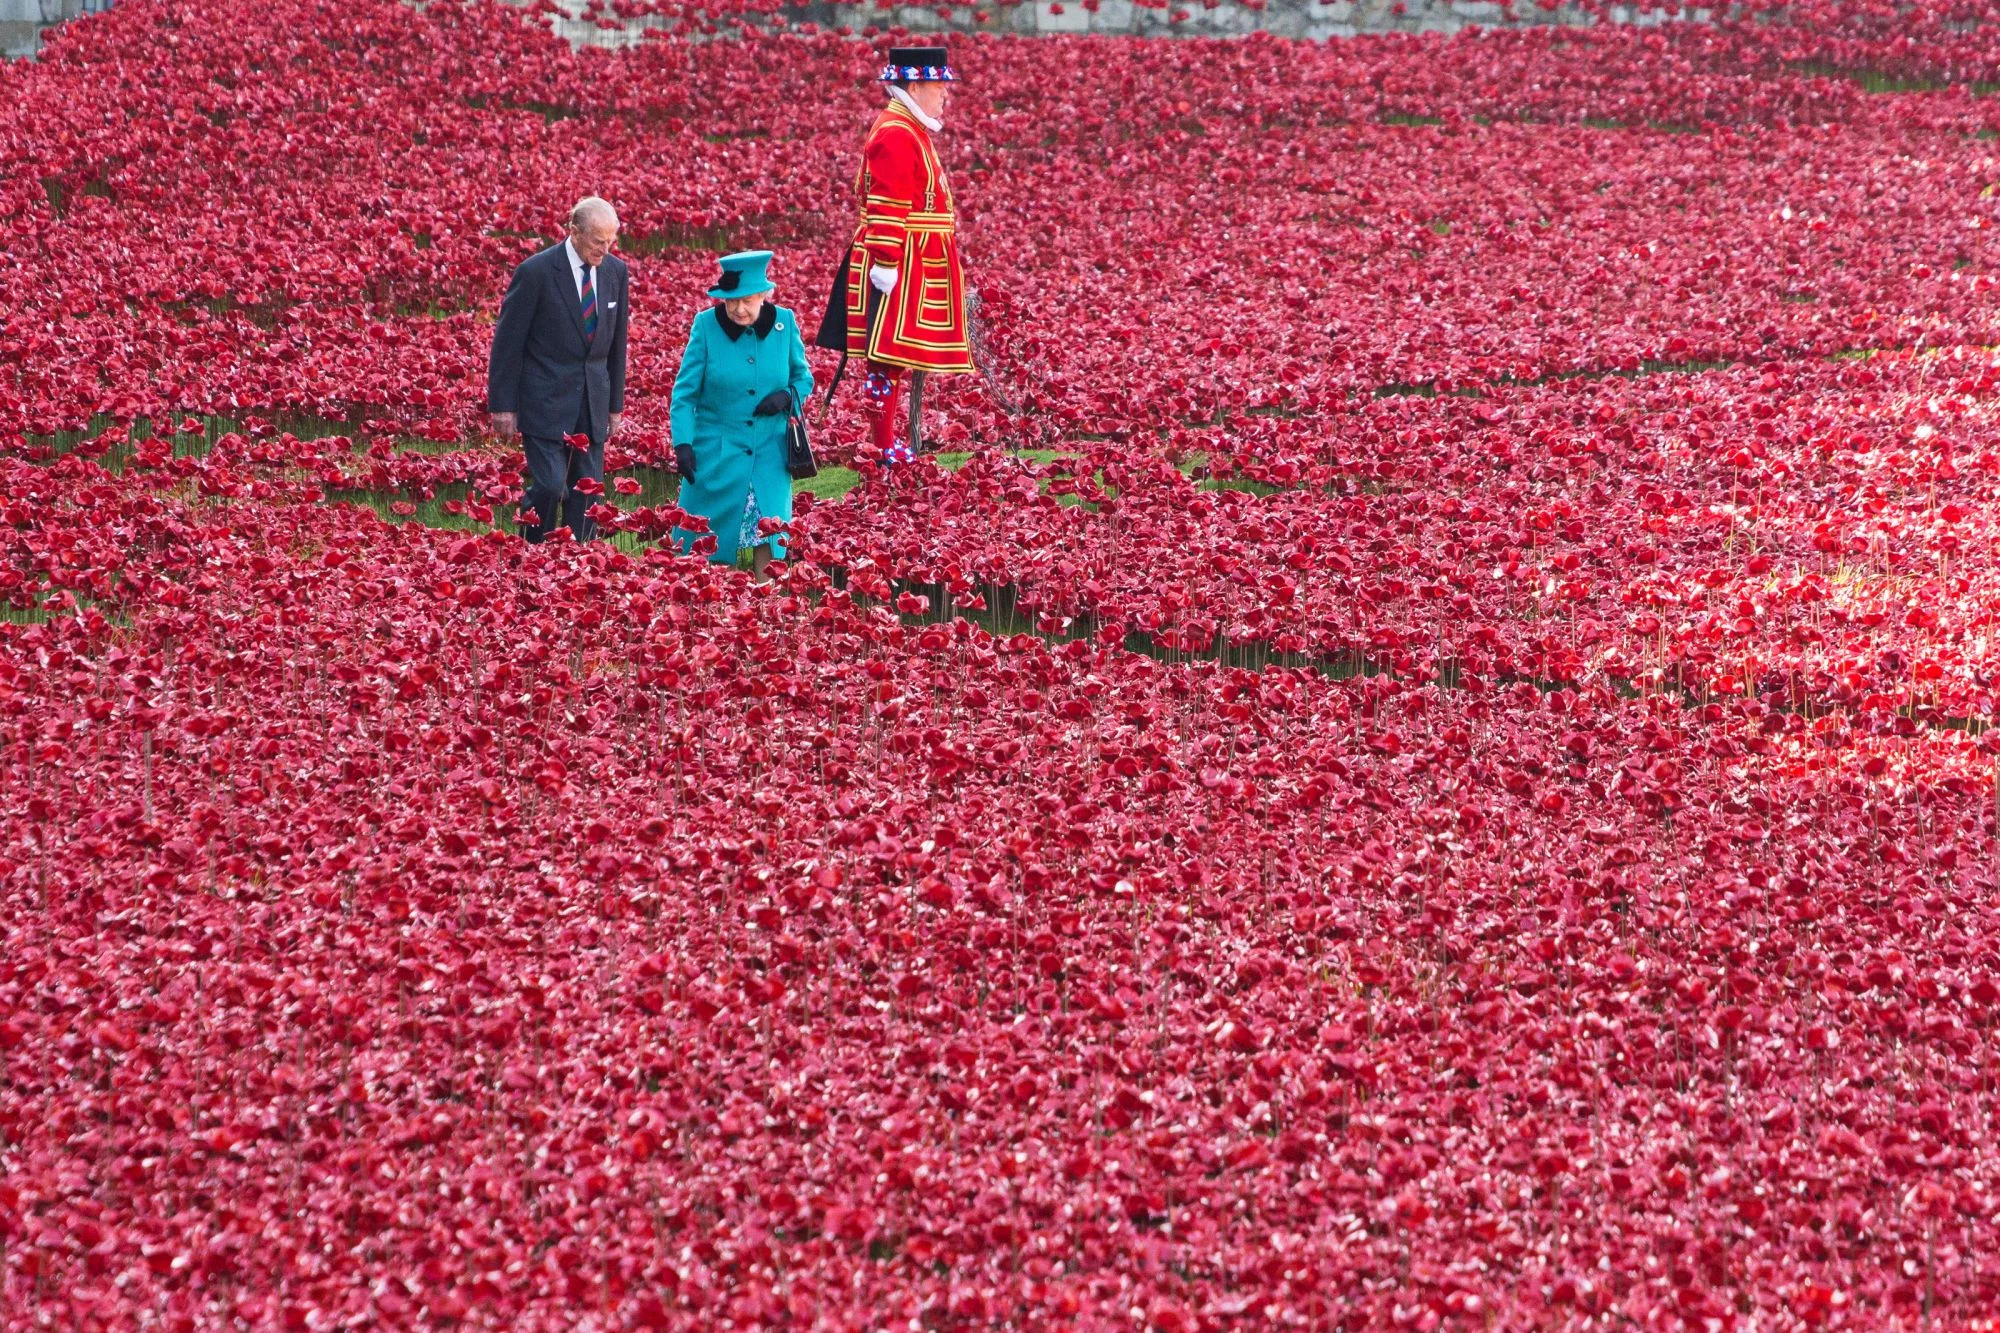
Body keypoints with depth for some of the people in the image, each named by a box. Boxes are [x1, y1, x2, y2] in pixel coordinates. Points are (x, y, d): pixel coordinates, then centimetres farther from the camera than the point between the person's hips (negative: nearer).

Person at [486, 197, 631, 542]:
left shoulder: (616, 272, 4)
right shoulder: (536, 272, -12)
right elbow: (507, 342, -7)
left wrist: (615, 403, 14)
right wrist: (503, 406, -8)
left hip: (592, 401, 5)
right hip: (546, 398, -5)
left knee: (588, 491, 4)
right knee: (549, 485, -13)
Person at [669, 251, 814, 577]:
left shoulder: (785, 323, -1)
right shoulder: (706, 325, -7)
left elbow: (803, 377, 12)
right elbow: (685, 391, -5)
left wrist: (788, 396, -10)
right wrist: (683, 444, -14)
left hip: (769, 453, 1)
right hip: (716, 451, -1)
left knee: (769, 538, -5)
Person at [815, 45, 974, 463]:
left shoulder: (911, 131, 17)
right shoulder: (896, 135, -16)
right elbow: (886, 207, -21)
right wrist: (885, 264, -24)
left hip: (914, 265, 11)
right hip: (899, 264, -11)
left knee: (892, 357, 12)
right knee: (890, 354, -8)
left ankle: (886, 441, 17)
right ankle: (885, 449, -7)